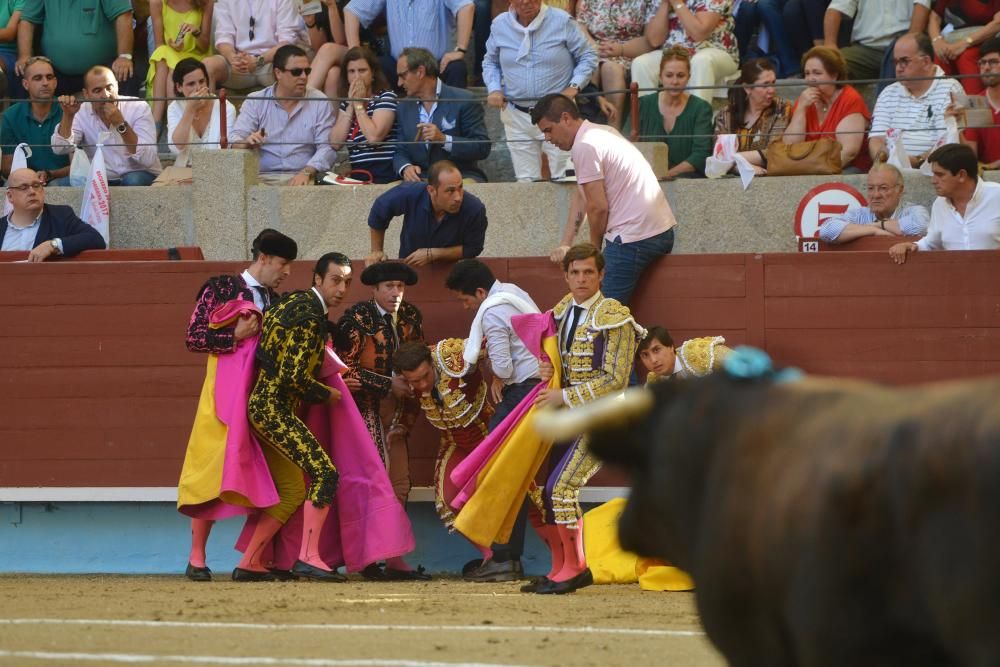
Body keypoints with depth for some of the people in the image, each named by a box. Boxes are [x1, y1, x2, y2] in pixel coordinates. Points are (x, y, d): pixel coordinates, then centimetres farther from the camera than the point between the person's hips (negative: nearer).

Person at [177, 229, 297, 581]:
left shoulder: (273, 301, 16)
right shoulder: (221, 288, -1)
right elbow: (193, 338, -6)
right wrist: (235, 335, -16)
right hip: (225, 394, -6)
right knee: (213, 472, -6)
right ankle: (197, 559, 1)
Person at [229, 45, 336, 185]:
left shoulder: (319, 102, 9)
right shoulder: (254, 102, 10)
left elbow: (326, 147, 2)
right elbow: (235, 139, 1)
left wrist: (306, 172, -16)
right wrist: (247, 143, -24)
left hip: (301, 178, -1)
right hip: (262, 177, 1)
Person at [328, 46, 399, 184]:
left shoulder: (386, 97, -1)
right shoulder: (346, 103, 17)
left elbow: (374, 137, -17)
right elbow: (335, 143, 4)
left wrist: (359, 104, -5)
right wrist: (351, 105, 2)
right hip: (356, 172, 6)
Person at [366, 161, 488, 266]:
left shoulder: (475, 209, -26)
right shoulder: (410, 195, -23)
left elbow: (472, 248, -12)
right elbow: (379, 210, -2)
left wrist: (432, 254, -19)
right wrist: (376, 251, 5)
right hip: (410, 268, 2)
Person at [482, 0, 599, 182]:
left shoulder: (562, 22, -6)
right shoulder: (499, 25, 4)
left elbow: (588, 57, 2)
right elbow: (490, 62, 19)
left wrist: (574, 86, -13)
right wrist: (494, 89, 1)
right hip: (517, 115, 3)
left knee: (563, 178, -3)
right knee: (526, 180, 5)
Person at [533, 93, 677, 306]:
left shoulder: (584, 146, -11)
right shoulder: (602, 133, 20)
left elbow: (598, 207, -12)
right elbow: (582, 197, 23)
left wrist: (594, 249, 4)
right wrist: (566, 244, 21)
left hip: (633, 237, -10)